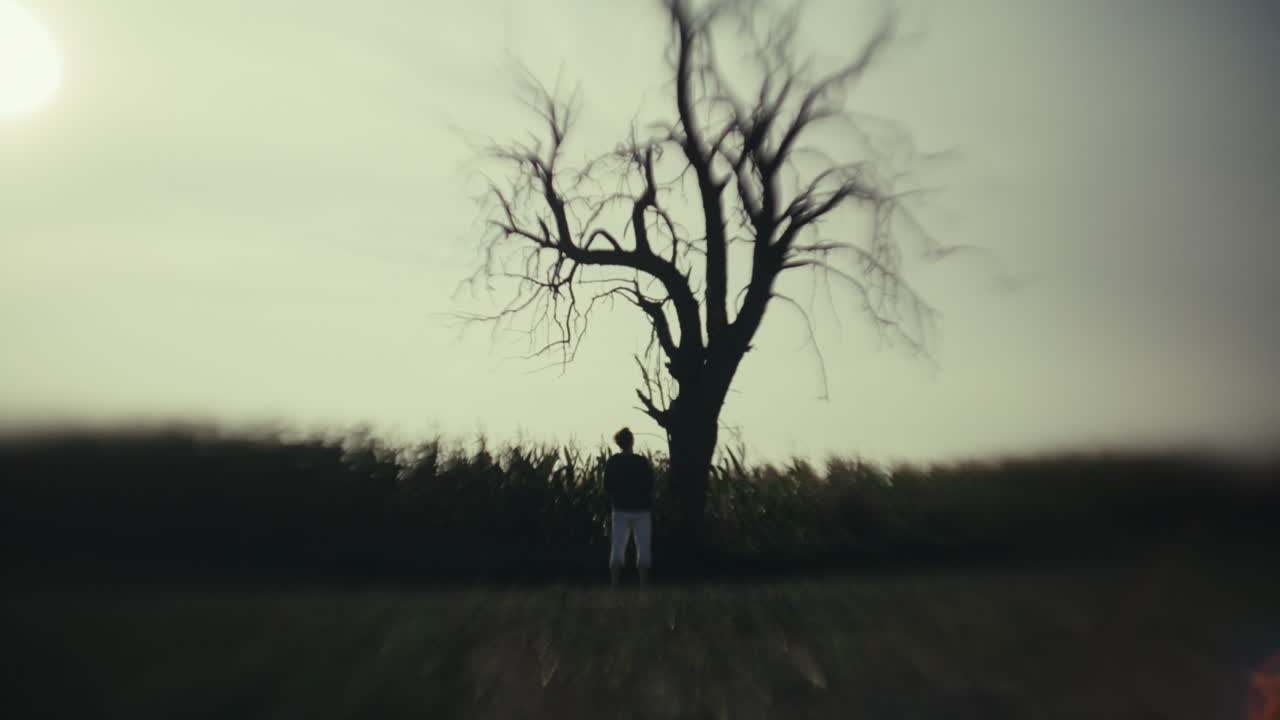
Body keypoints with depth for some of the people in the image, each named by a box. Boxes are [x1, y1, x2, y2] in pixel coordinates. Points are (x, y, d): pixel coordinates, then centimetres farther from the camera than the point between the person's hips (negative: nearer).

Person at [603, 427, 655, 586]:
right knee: (643, 548, 5)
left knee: (617, 548, 8)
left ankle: (614, 584, 5)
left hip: (620, 510, 2)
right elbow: (650, 486, -6)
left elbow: (607, 487, 1)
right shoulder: (642, 461, -8)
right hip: (641, 509, -2)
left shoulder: (611, 462, -2)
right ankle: (644, 584, 3)